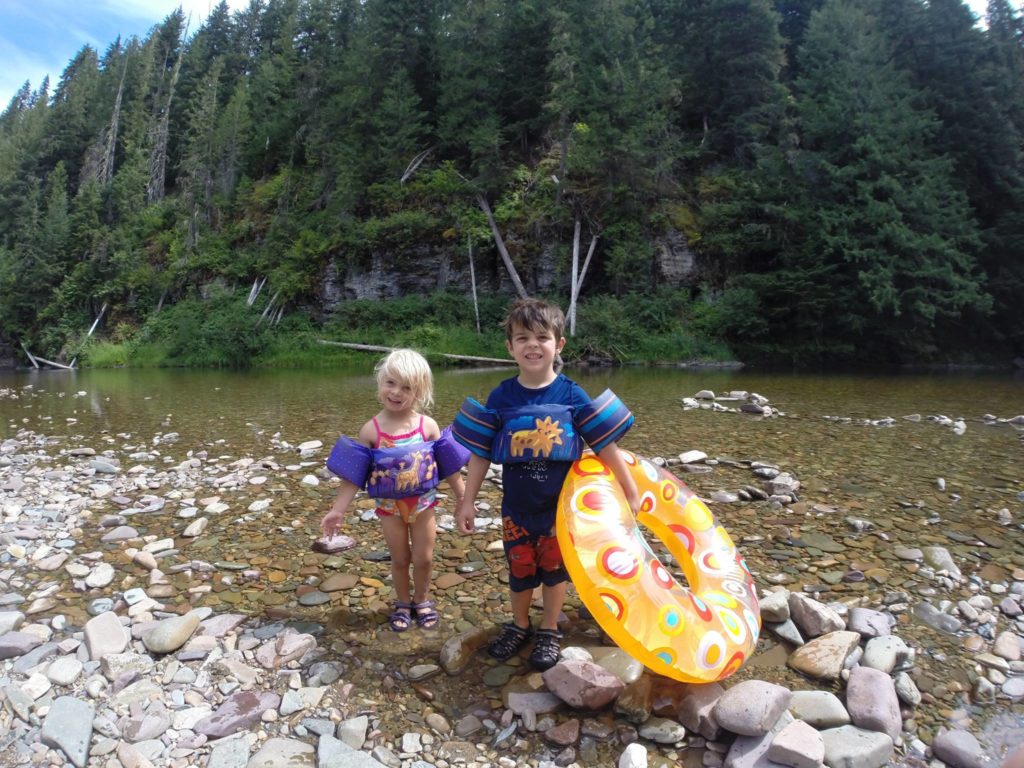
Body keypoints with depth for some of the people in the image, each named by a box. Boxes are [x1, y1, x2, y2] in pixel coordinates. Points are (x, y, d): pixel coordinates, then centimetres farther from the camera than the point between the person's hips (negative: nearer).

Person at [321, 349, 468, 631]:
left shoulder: (428, 425, -11)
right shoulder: (371, 430, -13)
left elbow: (449, 467, -3)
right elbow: (353, 474, -8)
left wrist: (464, 500, 1)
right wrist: (338, 509, -12)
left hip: (424, 503, 1)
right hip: (389, 506, 0)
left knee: (424, 558, 12)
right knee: (400, 559, 15)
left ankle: (422, 600, 38)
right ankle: (403, 603, 38)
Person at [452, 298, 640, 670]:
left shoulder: (572, 394, -12)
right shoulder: (501, 397, -8)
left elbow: (605, 444, -7)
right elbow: (480, 453, -3)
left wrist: (630, 491, -4)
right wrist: (468, 500, -2)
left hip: (561, 503, -1)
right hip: (517, 504, 1)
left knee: (555, 566, 15)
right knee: (520, 567, 17)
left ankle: (549, 631, 37)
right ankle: (519, 625, 42)